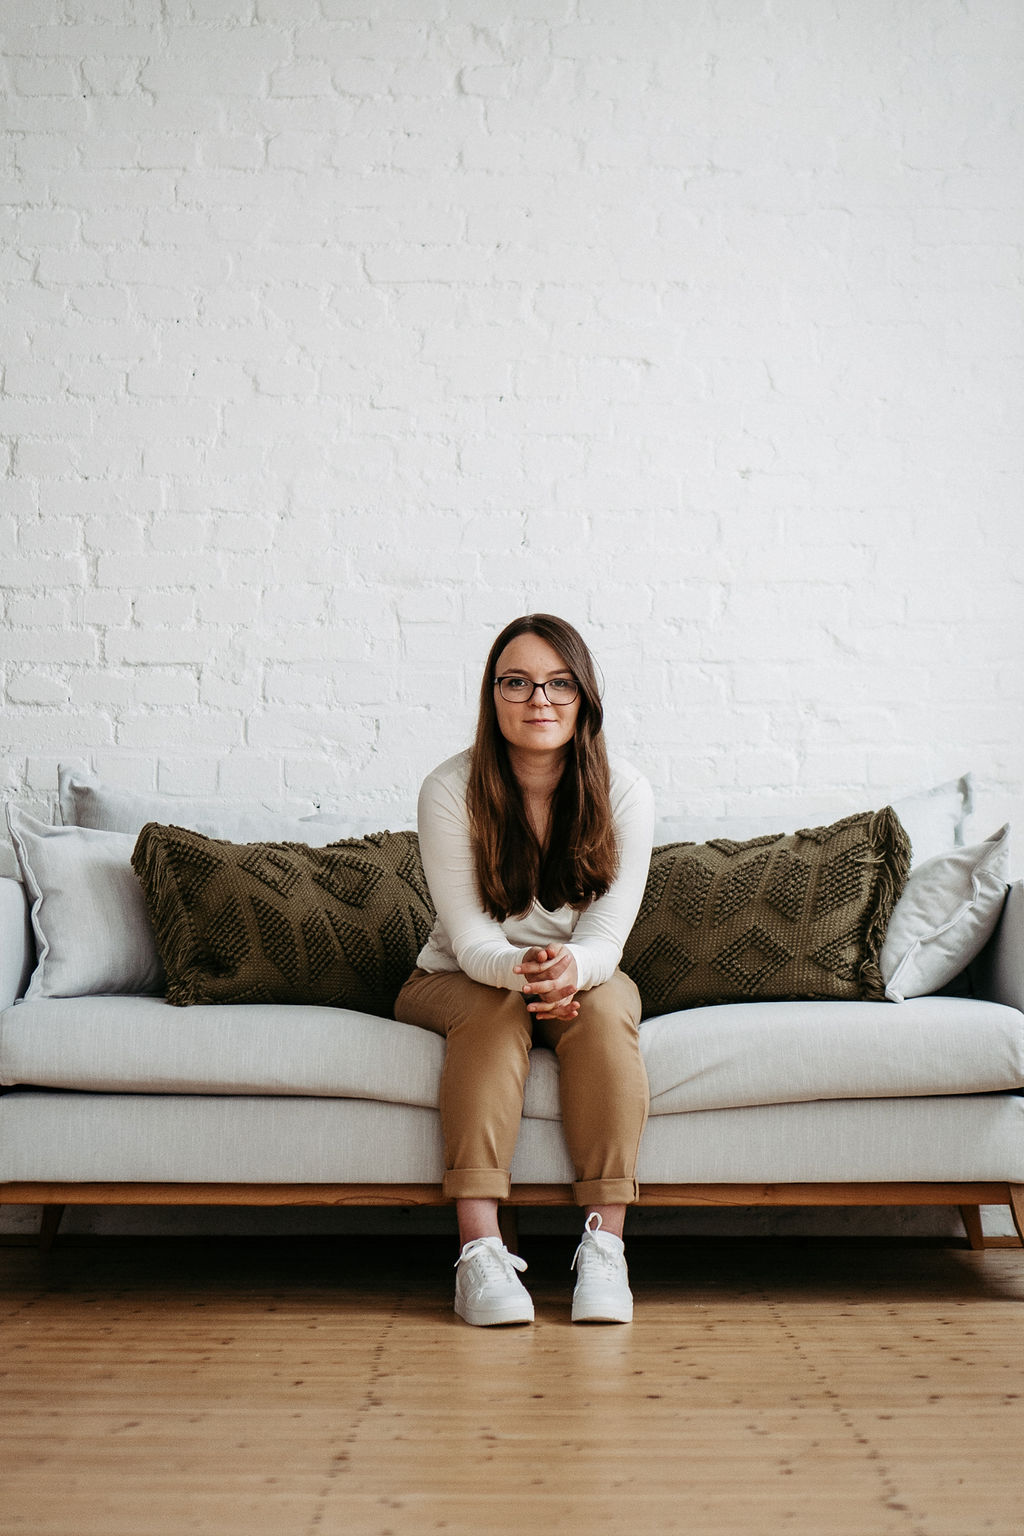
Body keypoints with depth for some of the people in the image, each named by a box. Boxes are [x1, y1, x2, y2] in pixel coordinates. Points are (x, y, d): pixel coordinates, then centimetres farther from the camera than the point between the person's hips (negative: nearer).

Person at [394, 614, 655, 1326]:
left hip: (585, 979, 2)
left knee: (606, 1007, -31)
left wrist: (571, 967, -42)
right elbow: (469, 938, -20)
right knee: (497, 1007, -34)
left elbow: (608, 930, -18)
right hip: (461, 981, -1)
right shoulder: (450, 791, -17)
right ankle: (480, 1247, -39)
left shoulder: (625, 793, -12)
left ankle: (605, 1243, -33)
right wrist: (524, 968, -43)